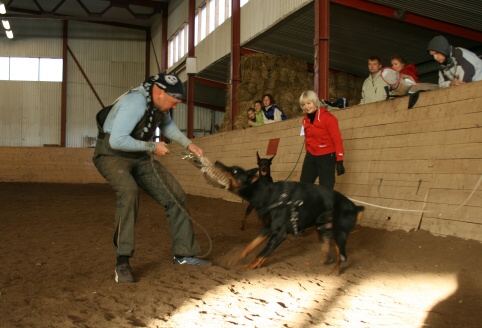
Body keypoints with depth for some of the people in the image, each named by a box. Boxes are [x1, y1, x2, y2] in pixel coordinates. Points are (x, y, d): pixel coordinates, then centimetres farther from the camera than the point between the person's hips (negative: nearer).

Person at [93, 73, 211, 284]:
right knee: (129, 191, -38)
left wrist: (188, 144, 6)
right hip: (112, 155, -8)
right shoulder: (136, 102, -28)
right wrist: (153, 147, -23)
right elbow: (117, 141, -33)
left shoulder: (159, 103, -1)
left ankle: (183, 253, 12)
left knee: (175, 195, 0)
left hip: (139, 157, 9)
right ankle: (122, 262, -32)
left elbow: (167, 125, 20)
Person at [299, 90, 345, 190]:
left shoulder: (327, 117, -14)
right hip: (311, 156, 6)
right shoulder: (305, 120, 7)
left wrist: (339, 161, -17)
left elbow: (337, 139, -15)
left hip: (327, 156, -6)